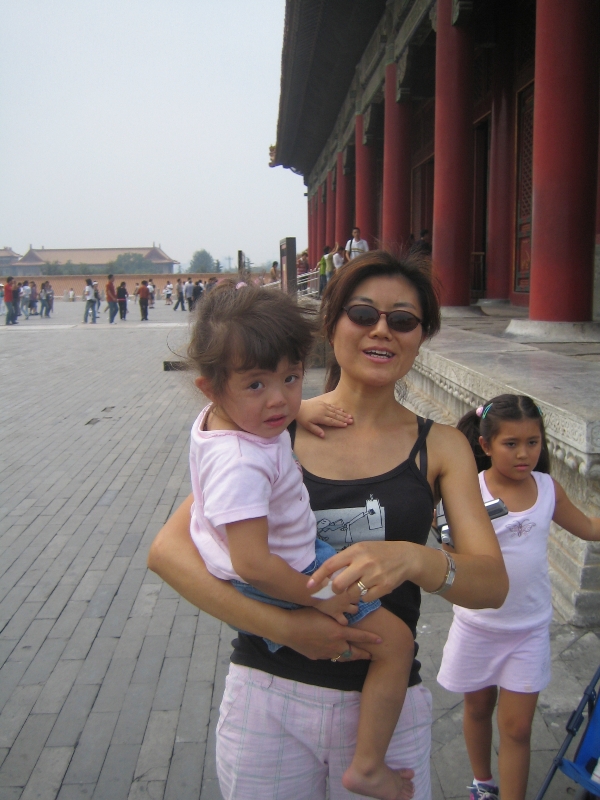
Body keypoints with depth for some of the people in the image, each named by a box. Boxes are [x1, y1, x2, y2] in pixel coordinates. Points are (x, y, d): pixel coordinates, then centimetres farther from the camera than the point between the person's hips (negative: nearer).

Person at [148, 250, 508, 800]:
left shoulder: (440, 447, 0)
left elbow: (494, 584, -9)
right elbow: (167, 550, -10)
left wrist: (415, 559, -29)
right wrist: (281, 625, -21)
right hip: (268, 698, 0)